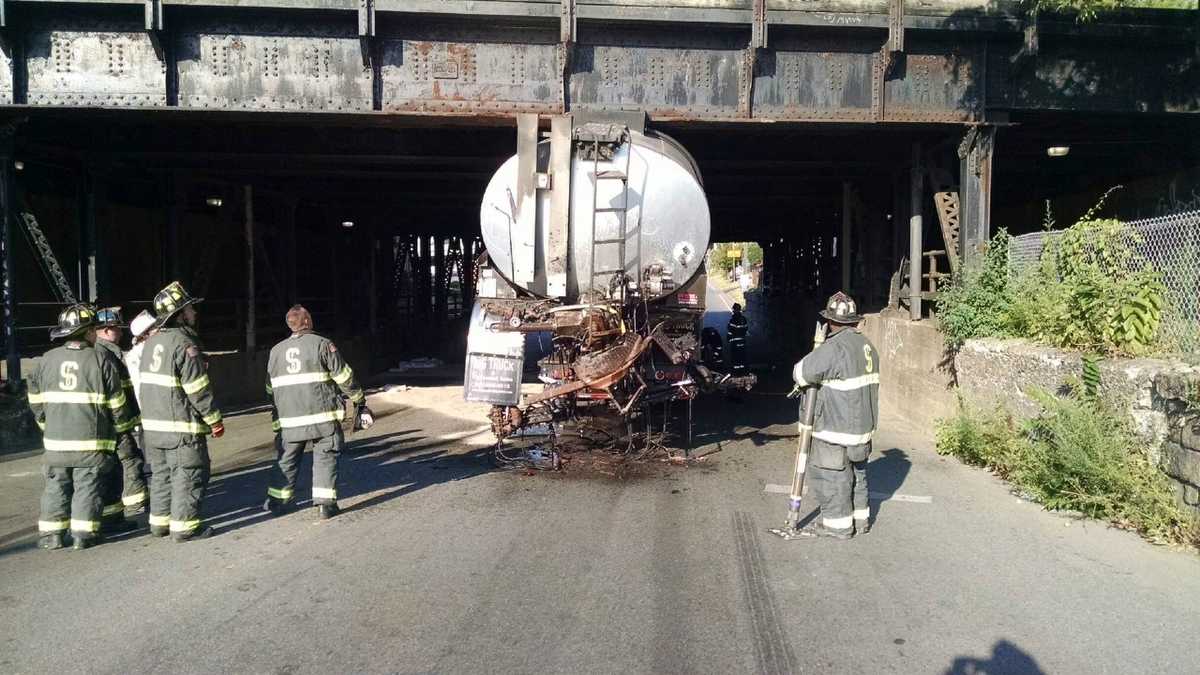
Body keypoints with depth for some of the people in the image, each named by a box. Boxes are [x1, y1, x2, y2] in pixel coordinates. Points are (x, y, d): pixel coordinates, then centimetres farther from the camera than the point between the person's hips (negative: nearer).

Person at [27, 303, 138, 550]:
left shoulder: (47, 360, 3)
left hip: (56, 439, 3)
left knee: (56, 486, 13)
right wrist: (125, 425, 12)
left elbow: (36, 400, 10)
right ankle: (84, 533, 4)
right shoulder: (101, 360, -7)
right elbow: (117, 403, -4)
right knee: (88, 486, 4)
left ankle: (51, 533, 14)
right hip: (92, 440, -3)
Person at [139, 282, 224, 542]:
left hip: (152, 424, 9)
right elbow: (198, 389, -18)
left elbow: (149, 382, 17)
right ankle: (184, 525, 2)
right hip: (181, 426, -9)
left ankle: (159, 521, 25)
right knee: (189, 474, -1)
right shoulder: (184, 344, -17)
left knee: (161, 473, 17)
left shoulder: (151, 342, 11)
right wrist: (214, 419, -10)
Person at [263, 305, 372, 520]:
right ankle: (325, 504, 0)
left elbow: (270, 388, 17)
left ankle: (277, 501, 24)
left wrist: (277, 415, 28)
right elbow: (345, 378, -5)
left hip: (288, 419, 4)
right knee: (325, 458, 4)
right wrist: (361, 402, 4)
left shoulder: (276, 351, 10)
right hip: (322, 415, -4)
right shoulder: (322, 344, -4)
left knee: (286, 459, 16)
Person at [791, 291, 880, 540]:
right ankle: (860, 518, 30)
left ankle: (837, 524, 9)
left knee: (830, 473, 3)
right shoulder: (867, 345, 7)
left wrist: (812, 380, 5)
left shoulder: (834, 347, -21)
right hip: (863, 424, 9)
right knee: (856, 470, 19)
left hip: (836, 427, -9)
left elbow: (801, 373, -19)